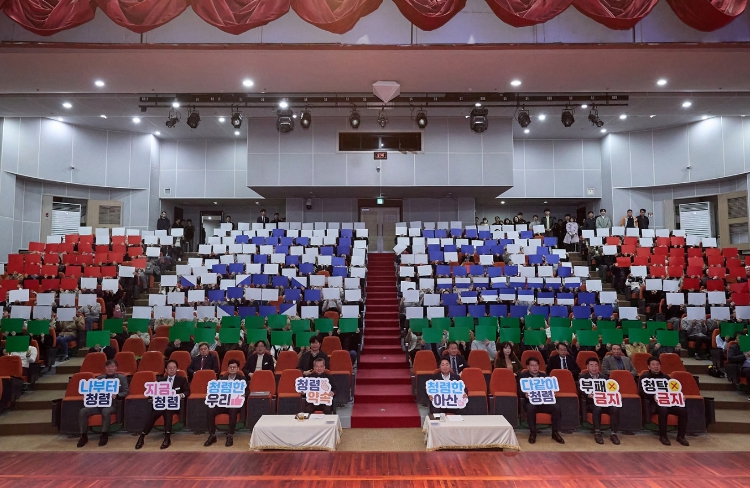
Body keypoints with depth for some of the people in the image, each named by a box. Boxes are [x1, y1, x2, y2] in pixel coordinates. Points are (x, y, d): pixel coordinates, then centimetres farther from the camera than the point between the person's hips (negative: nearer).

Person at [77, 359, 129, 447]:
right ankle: (84, 435, -10)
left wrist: (116, 395, -15)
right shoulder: (99, 378, 22)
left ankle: (104, 434, -18)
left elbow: (126, 392, 3)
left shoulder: (122, 378, 12)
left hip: (112, 404, -4)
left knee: (105, 411, -37)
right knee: (82, 411, -23)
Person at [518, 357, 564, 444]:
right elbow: (520, 391, 0)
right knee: (530, 407, -37)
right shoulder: (523, 376, 10)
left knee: (556, 406, -26)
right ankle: (532, 432, -20)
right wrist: (525, 394, -23)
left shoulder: (544, 376, 21)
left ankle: (555, 432, -12)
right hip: (531, 401, -3)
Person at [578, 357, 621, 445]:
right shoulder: (583, 377, 11)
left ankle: (613, 433, -21)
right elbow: (582, 391, -4)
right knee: (597, 407, -36)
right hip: (591, 402, -3)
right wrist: (590, 395, -24)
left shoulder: (604, 377, 23)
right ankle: (597, 433, -27)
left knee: (615, 408, -28)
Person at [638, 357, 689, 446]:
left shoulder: (665, 377, 26)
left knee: (683, 410, -23)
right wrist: (653, 396, -18)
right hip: (653, 402, -4)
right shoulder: (645, 377, 11)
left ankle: (680, 436, -8)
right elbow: (642, 392, -1)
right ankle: (662, 436, -23)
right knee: (663, 409, -37)